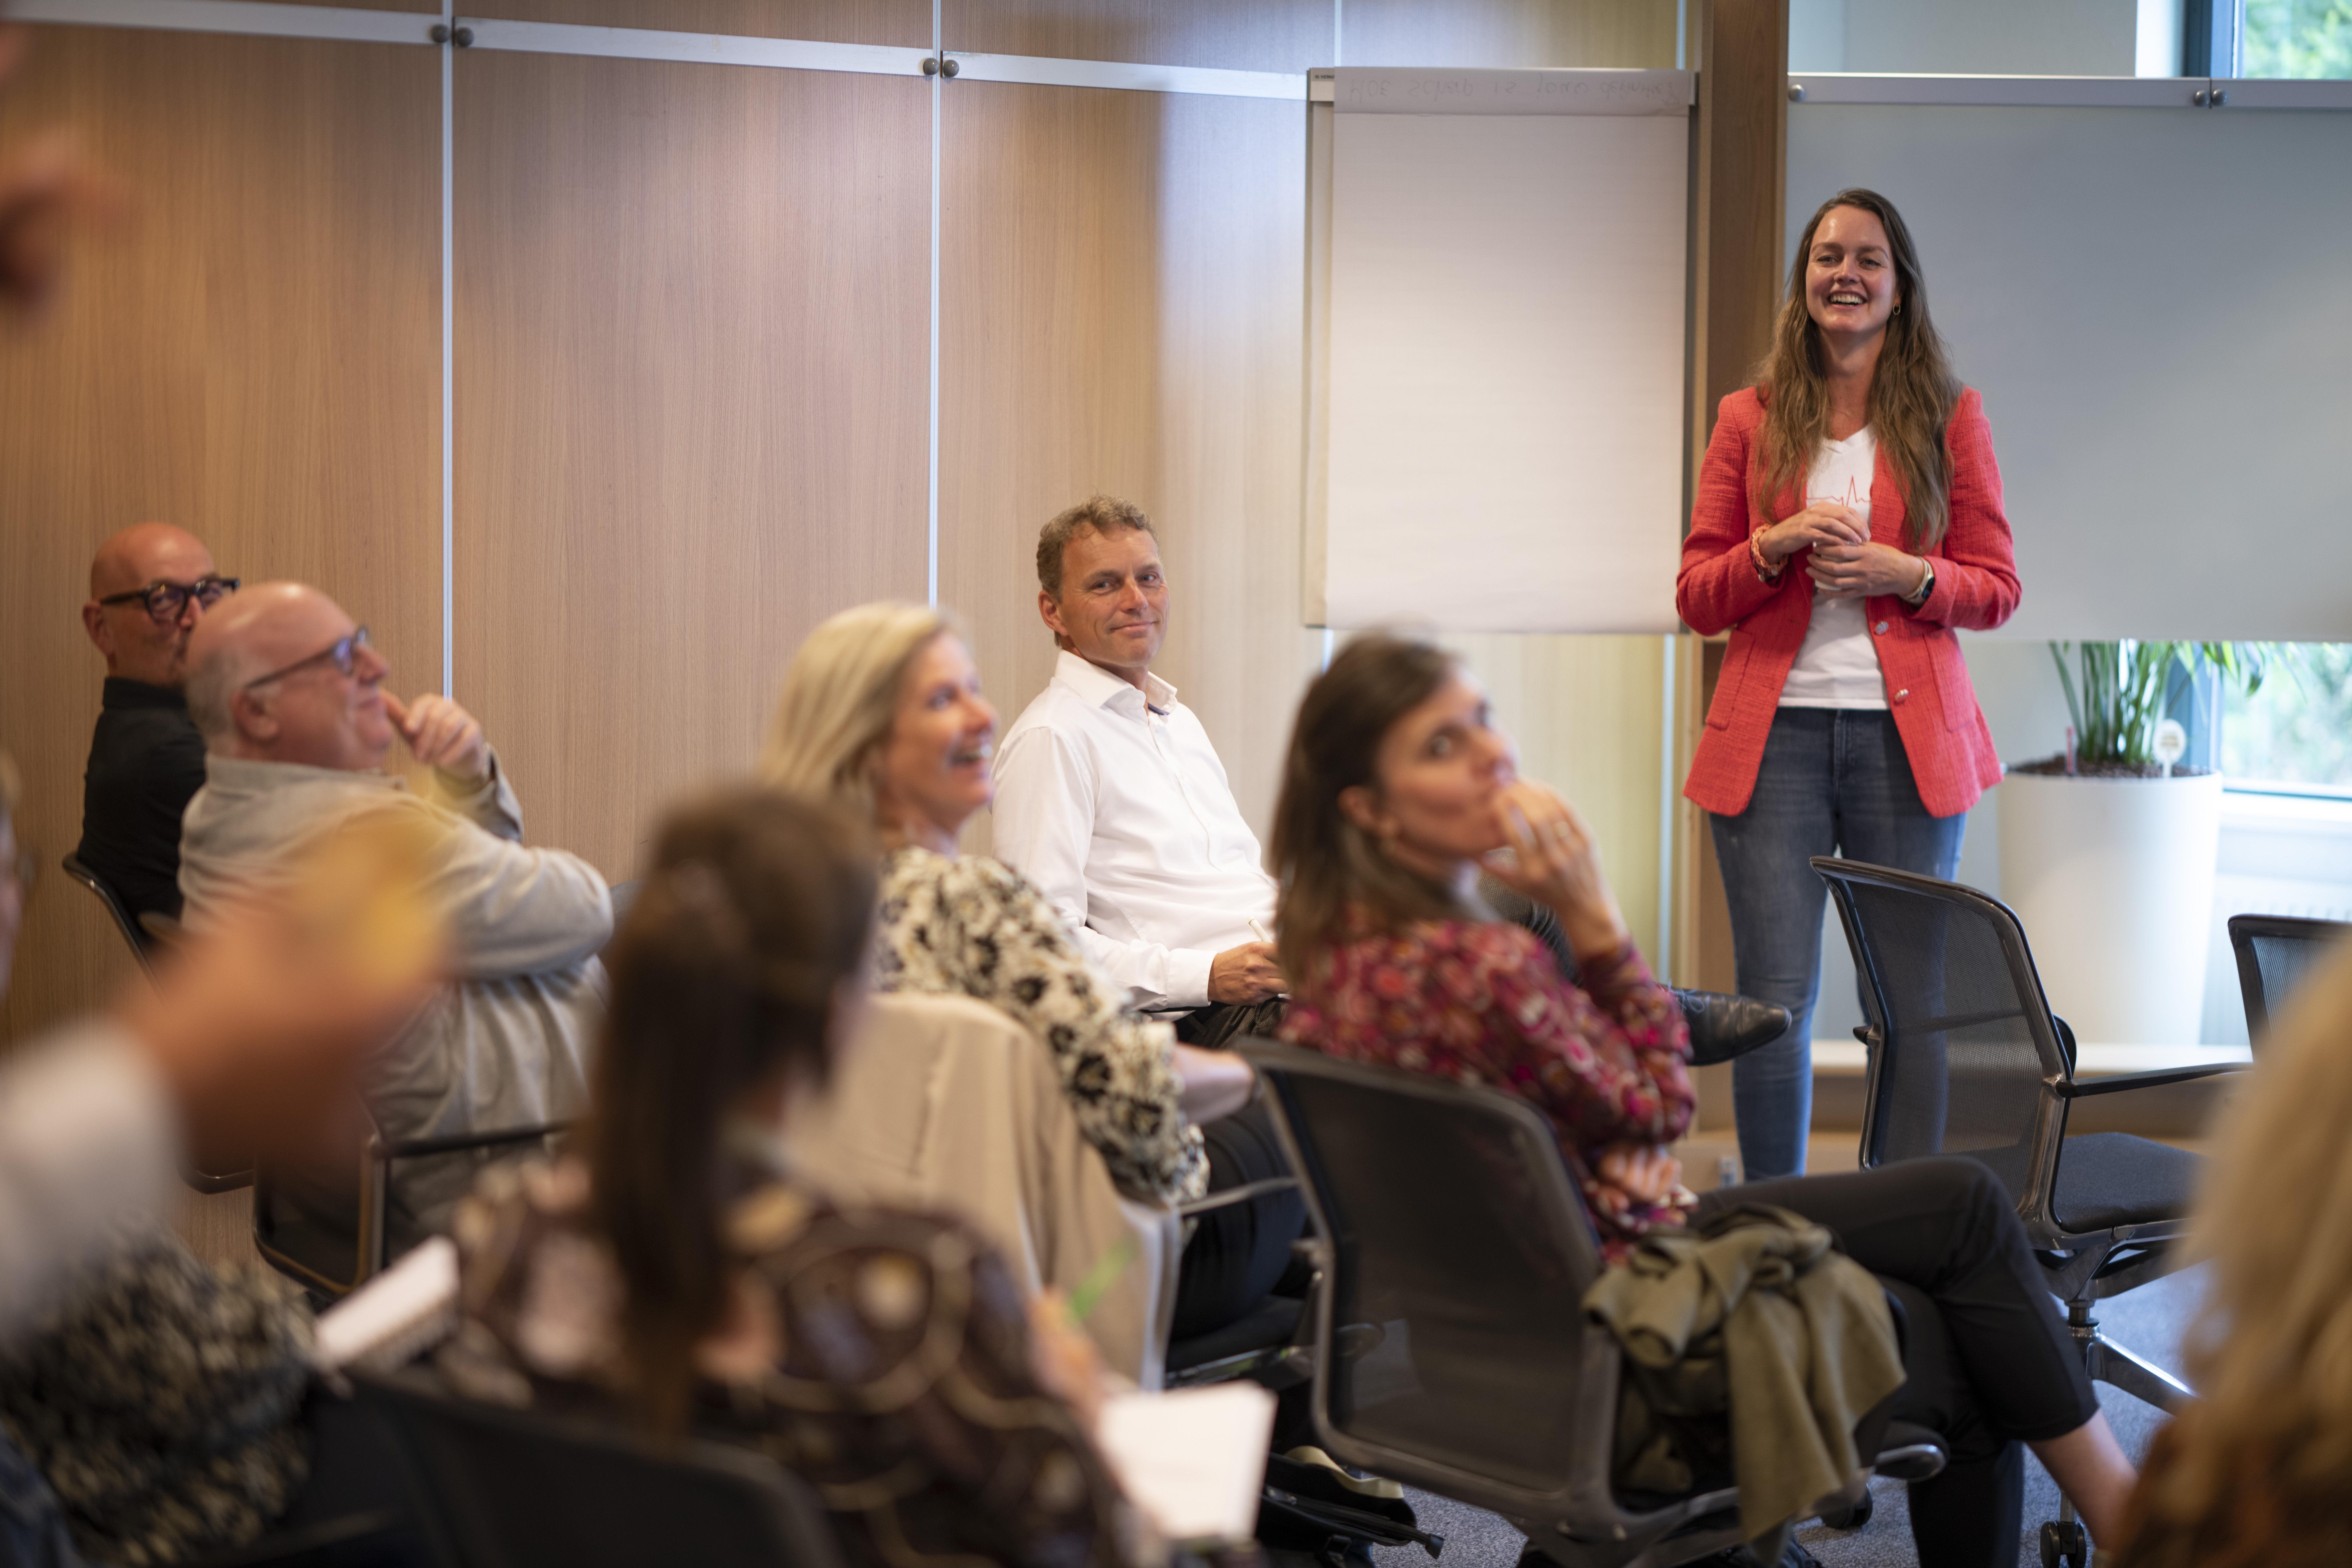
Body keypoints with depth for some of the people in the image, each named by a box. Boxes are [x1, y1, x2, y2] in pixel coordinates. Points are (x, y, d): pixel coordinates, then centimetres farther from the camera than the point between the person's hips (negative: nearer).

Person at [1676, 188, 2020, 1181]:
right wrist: (1779, 545, -11)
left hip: (1907, 735, 0)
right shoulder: (1751, 420, 10)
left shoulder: (1951, 417, 8)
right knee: (1775, 996, -3)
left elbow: (1996, 591, 8)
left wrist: (1906, 573, -11)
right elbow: (1697, 597, 8)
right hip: (1774, 734, 0)